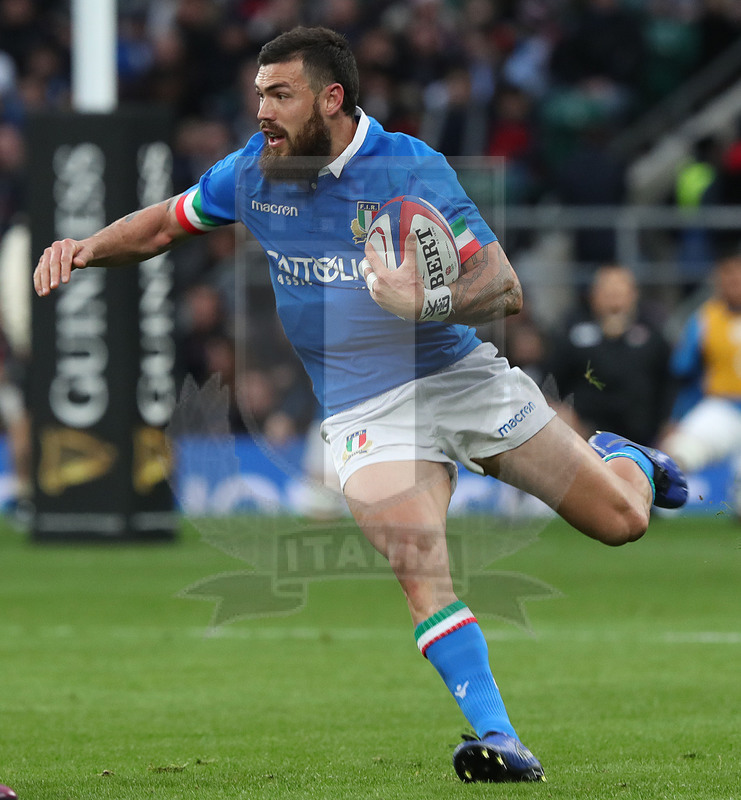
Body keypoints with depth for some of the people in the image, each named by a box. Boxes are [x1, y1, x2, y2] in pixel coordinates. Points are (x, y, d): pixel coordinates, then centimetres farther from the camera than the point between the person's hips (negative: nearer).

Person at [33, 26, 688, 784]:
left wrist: (428, 304, -35)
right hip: (364, 410, 1)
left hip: (461, 376, -1)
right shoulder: (255, 170, -2)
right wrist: (89, 248, -3)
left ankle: (620, 460, 39)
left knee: (621, 521, 1)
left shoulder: (411, 169, -15)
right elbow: (164, 223, 15)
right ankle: (499, 743, -24)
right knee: (420, 569, -25)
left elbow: (505, 287, -17)